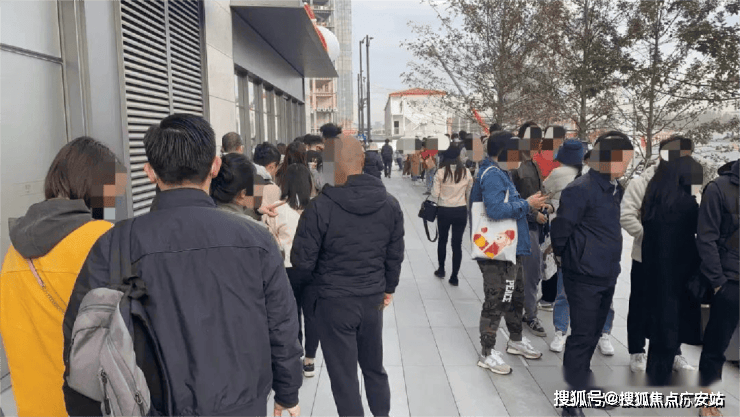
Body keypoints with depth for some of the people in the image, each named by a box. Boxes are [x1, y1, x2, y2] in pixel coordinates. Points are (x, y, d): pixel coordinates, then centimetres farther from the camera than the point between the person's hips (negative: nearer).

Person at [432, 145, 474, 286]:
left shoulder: (441, 172, -11)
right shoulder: (466, 173, -4)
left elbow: (435, 194, -11)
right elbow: (470, 193, 4)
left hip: (444, 211, -1)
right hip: (461, 211, 1)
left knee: (442, 240, 21)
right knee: (457, 244, 7)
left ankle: (441, 269, 33)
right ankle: (454, 277, 11)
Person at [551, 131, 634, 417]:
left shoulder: (615, 189, 7)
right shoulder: (580, 189, -19)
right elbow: (560, 230, -14)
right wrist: (564, 258, 2)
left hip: (607, 277, 8)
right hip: (584, 278, -8)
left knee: (594, 335, 19)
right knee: (581, 338, -1)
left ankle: (581, 380, 38)